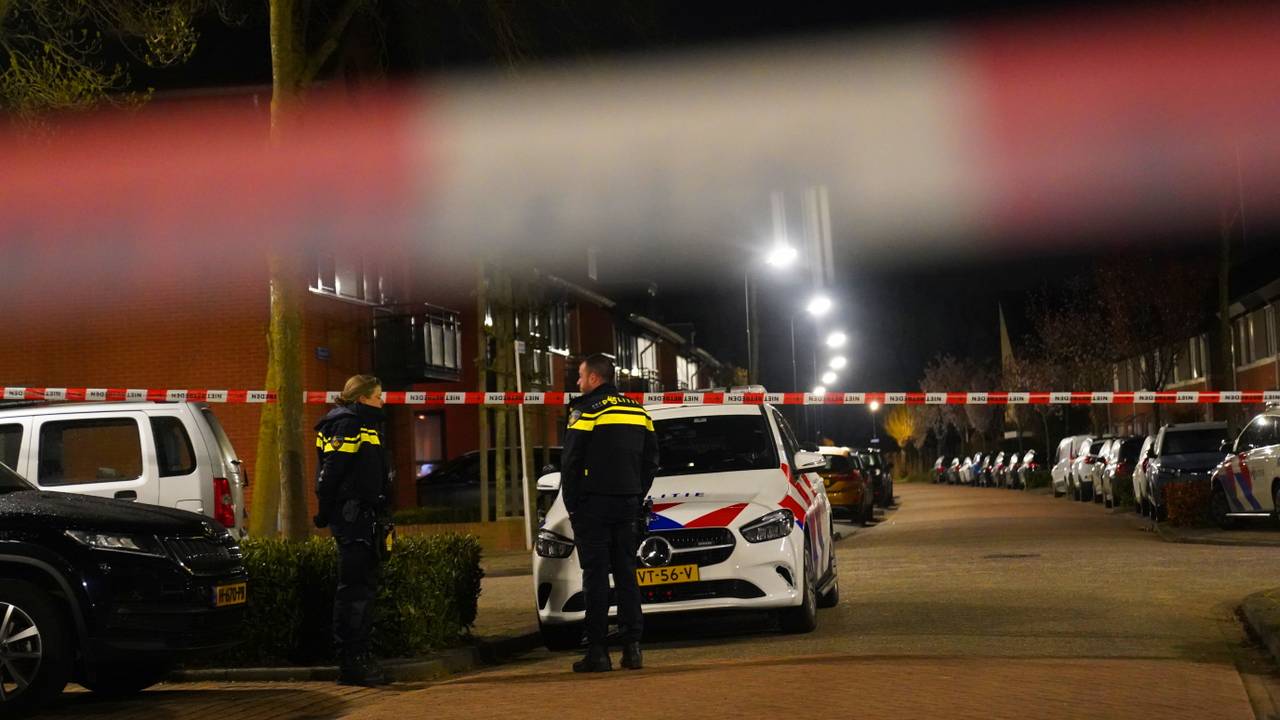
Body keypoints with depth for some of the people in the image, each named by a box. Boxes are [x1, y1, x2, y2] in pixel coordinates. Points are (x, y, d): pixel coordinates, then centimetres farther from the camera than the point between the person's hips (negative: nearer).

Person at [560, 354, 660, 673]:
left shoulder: (587, 411, -9)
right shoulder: (638, 411, 12)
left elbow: (570, 462, -10)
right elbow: (651, 459, 16)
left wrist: (572, 503, -2)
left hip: (594, 504, -6)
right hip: (628, 504, 6)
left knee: (596, 575, -4)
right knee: (626, 574, 9)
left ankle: (597, 651, -5)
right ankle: (632, 648, 6)